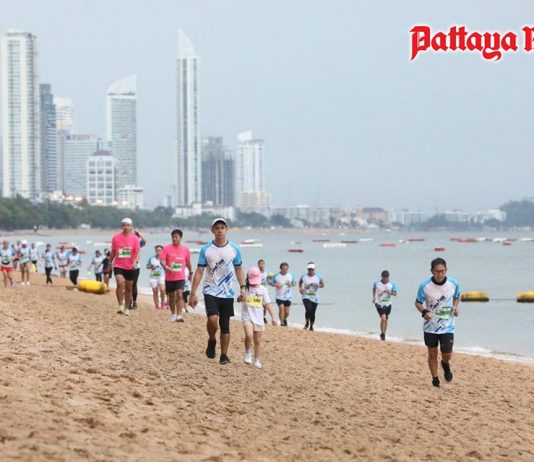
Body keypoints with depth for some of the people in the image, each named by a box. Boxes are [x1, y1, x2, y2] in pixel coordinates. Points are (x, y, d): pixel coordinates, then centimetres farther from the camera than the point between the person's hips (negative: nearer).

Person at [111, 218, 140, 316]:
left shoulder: (135, 238, -2)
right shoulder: (116, 237, 0)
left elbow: (137, 253, -6)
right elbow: (113, 252, 11)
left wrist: (135, 262, -23)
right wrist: (110, 263, 16)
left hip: (130, 267, 1)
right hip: (118, 266, -1)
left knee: (129, 288, 10)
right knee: (120, 284, -23)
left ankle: (126, 308, 24)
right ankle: (121, 305, -16)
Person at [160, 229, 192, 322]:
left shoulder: (185, 249, 2)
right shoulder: (166, 248, -4)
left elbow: (188, 262, 16)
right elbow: (162, 260, -13)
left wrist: (190, 272, 24)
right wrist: (166, 267, -33)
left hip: (180, 277, -1)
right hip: (169, 277, 1)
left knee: (179, 295, -17)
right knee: (171, 296, 13)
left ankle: (179, 316, -23)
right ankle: (173, 314, 33)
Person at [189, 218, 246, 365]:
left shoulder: (234, 249, 1)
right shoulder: (206, 249, -3)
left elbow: (238, 269, 11)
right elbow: (199, 272, -1)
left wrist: (243, 288, 1)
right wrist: (192, 294, -5)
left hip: (228, 293, 2)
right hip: (210, 291, -2)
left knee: (225, 325, 5)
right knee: (213, 319, -21)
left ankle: (224, 355, 15)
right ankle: (211, 341, 8)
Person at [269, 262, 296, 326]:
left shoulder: (290, 275, -1)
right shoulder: (276, 276, -7)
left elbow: (294, 283, 10)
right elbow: (270, 282, 0)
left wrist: (291, 284, -14)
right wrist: (276, 285, -19)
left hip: (287, 297, 2)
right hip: (279, 296, -2)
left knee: (287, 312, 6)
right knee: (281, 308, -18)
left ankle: (285, 319, 39)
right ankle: (282, 322, -3)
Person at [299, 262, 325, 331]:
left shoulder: (318, 277, -3)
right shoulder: (304, 276, -1)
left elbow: (322, 285, 6)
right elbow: (300, 282, 18)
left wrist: (317, 285, -15)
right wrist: (300, 288, 1)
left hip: (315, 298, 1)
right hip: (306, 296, -1)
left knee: (312, 313, 6)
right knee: (308, 310, -21)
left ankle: (311, 326, 26)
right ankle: (307, 323, 3)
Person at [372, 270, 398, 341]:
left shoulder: (392, 284, -8)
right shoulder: (377, 283, -8)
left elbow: (395, 294, -4)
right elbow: (374, 289, 14)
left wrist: (391, 293, -25)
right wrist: (374, 297, 17)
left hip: (388, 304, 3)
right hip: (379, 303, -3)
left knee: (385, 319, 14)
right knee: (383, 318, -18)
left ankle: (384, 334, 31)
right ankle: (382, 334, -1)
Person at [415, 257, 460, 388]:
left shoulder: (453, 284, -9)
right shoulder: (425, 286, -14)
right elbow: (418, 302, -1)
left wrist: (455, 306, -8)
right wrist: (424, 312, -21)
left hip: (447, 326, 0)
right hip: (430, 326, 0)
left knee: (447, 355, -4)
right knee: (432, 354, 8)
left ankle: (445, 364, 31)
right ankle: (435, 379, 25)